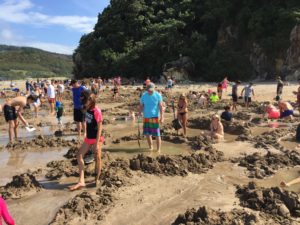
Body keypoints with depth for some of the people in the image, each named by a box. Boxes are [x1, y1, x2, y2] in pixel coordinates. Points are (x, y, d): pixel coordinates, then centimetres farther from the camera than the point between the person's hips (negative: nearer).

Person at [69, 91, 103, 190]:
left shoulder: (97, 111, -20)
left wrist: (97, 143, -23)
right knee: (79, 155, 1)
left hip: (96, 138, -8)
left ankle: (97, 179, 24)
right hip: (88, 138, 8)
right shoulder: (87, 109, 3)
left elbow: (99, 127, -20)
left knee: (97, 158, 5)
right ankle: (81, 181, 2)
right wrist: (86, 136, 18)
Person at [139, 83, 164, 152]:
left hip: (155, 117, -3)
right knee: (147, 133, 9)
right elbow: (141, 105, 8)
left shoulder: (158, 95, -6)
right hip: (146, 117, 4)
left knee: (157, 134, -2)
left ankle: (158, 149, 10)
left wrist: (162, 117, -13)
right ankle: (150, 147, 28)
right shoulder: (144, 95, 3)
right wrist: (140, 112, -11)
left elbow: (161, 107, -7)